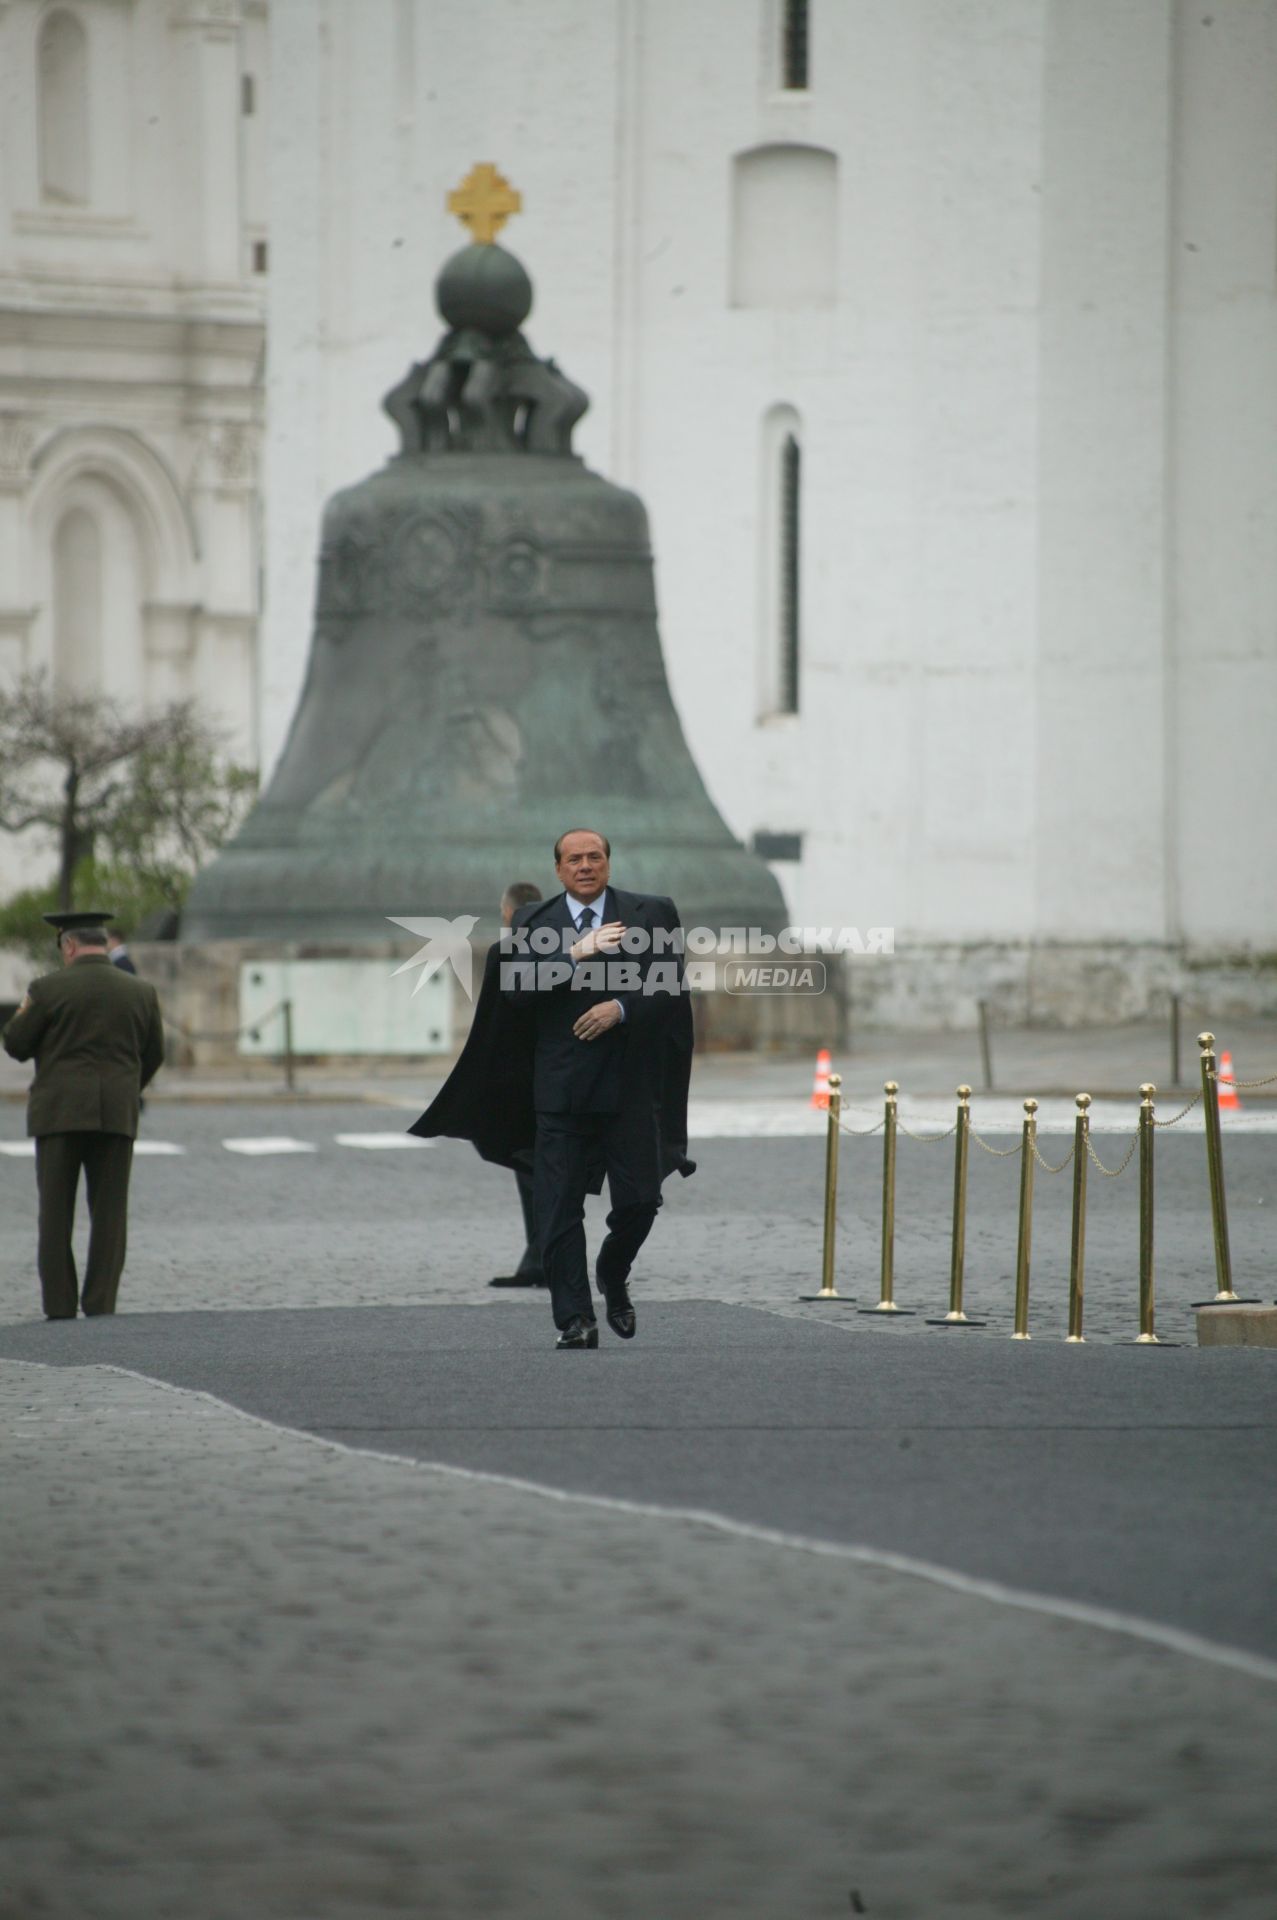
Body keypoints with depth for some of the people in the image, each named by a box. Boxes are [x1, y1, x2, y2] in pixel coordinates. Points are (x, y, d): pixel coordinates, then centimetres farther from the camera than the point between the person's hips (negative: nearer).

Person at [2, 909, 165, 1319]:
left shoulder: (48, 989, -6)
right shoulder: (141, 993, 5)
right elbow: (153, 1055, 13)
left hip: (59, 1113, -2)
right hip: (118, 1116, 2)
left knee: (56, 1213, 3)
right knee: (109, 1215, 5)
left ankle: (60, 1311, 0)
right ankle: (101, 1309, 0)